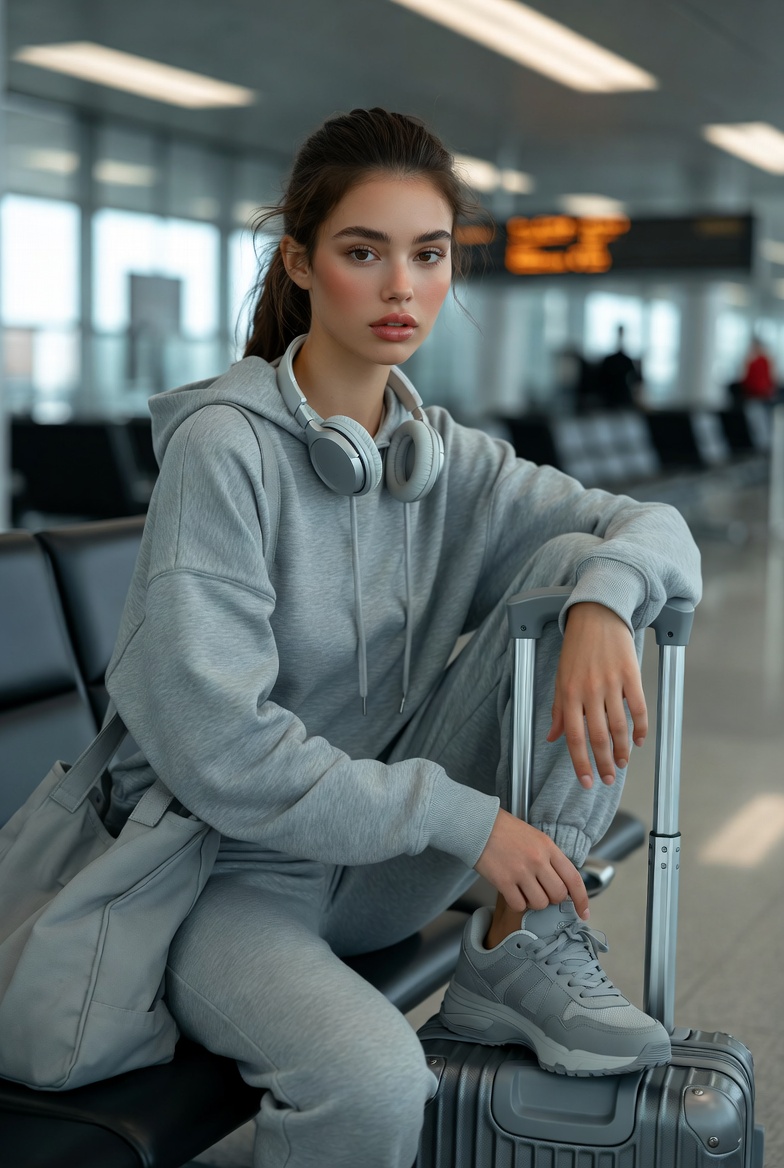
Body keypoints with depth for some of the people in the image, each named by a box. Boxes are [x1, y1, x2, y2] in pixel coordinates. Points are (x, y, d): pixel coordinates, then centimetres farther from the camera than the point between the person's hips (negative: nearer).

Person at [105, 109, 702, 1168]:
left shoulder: (443, 456, 3)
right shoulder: (225, 446, -16)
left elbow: (659, 530, 2)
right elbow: (214, 744, -22)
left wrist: (602, 598, -22)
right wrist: (465, 817, -21)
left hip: (387, 861, 6)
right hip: (234, 868, -6)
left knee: (580, 565, -9)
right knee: (371, 1079, -38)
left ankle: (522, 951, -9)